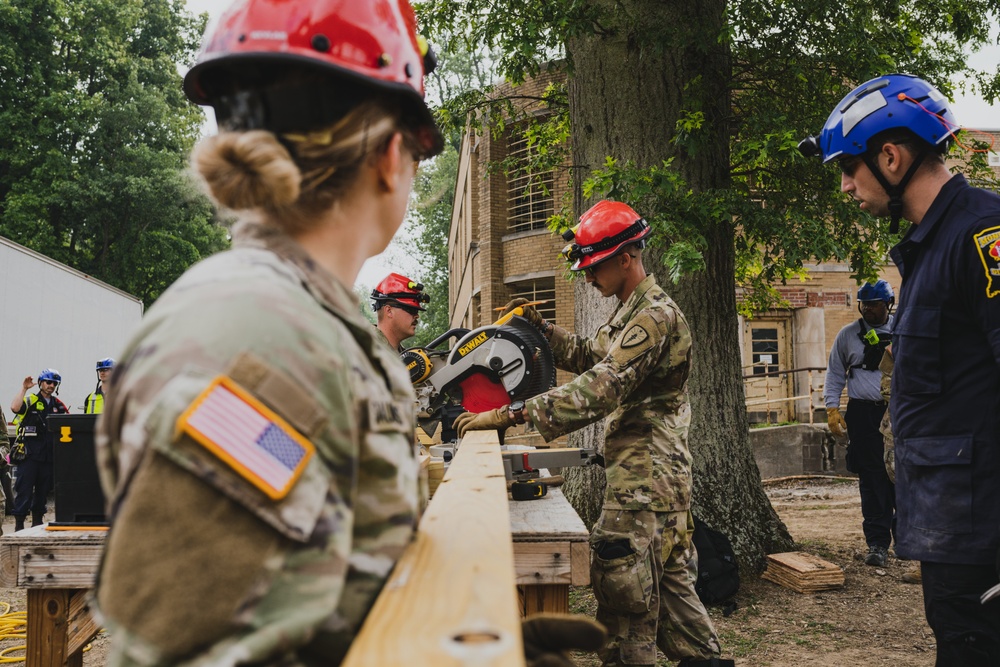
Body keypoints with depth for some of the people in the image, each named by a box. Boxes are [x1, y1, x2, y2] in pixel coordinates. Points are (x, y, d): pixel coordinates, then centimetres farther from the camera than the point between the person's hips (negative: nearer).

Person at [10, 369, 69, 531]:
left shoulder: (59, 405, 16)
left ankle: (38, 519, 20)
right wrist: (23, 389, -17)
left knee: (44, 489, 10)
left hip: (49, 455, 5)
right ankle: (19, 522, -3)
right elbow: (14, 407, -20)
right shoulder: (29, 400, 1)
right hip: (29, 453, -5)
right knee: (24, 488, -6)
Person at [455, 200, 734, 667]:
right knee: (667, 578, 17)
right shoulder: (630, 313, 16)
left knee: (623, 582, -8)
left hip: (645, 475, -10)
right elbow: (588, 355, 26)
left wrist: (510, 413, -33)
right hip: (655, 471, 10)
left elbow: (600, 388, -29)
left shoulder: (656, 316, -18)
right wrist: (539, 327, 10)